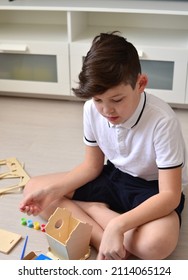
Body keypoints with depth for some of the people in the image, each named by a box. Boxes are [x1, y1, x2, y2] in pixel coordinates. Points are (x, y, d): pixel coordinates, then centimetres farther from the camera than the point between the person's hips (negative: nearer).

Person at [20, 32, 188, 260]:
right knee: (33, 189, -6)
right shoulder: (92, 109, -14)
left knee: (156, 243, -39)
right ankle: (104, 239, -16)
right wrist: (53, 190, -15)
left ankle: (95, 211, -13)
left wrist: (118, 225, -41)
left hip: (152, 189, -5)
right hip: (114, 177, 6)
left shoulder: (162, 121, -30)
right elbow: (93, 165, 0)